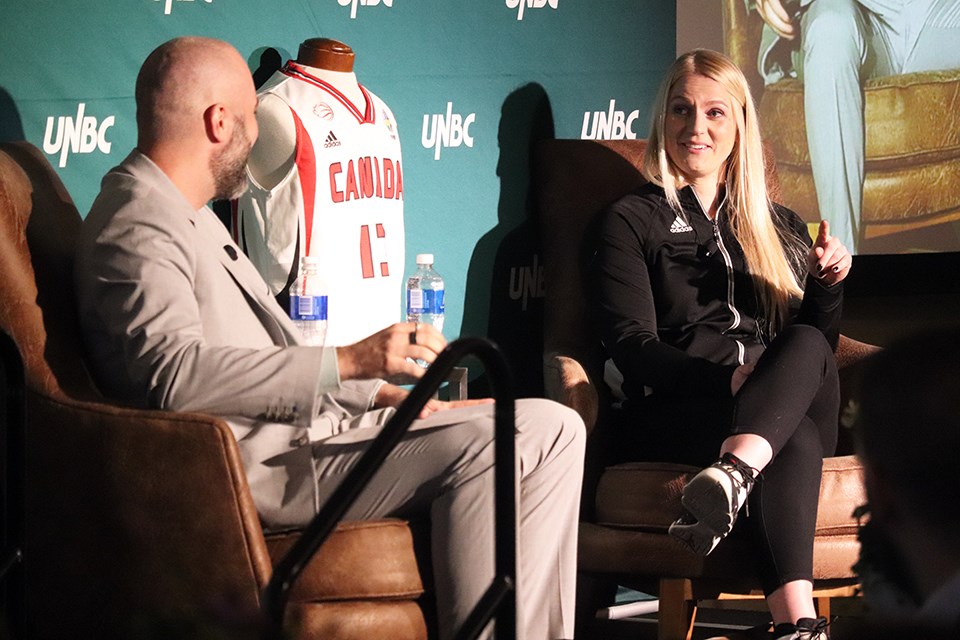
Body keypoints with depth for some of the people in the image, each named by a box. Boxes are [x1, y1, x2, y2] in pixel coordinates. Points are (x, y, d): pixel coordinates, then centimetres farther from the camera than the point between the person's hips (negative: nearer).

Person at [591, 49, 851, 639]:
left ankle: (730, 479, -63)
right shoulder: (632, 221, 14)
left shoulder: (781, 229, 27)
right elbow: (632, 347, -1)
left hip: (793, 413, 4)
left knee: (806, 346, -35)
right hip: (672, 415, -3)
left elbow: (818, 345, 22)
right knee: (794, 440, -39)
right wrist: (727, 377, -20)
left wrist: (829, 285, -1)